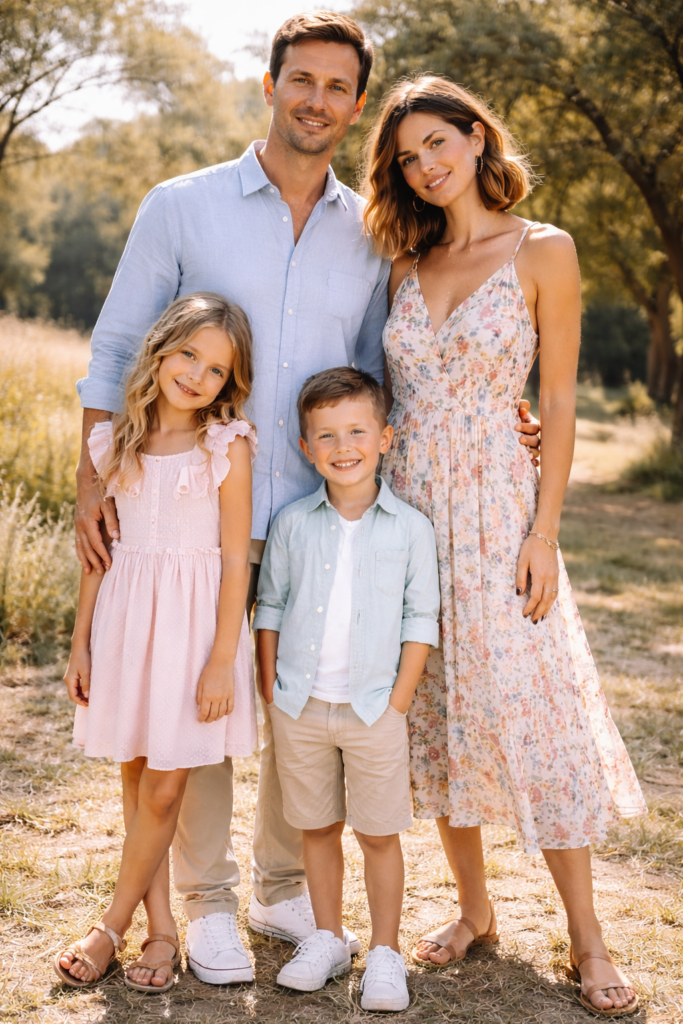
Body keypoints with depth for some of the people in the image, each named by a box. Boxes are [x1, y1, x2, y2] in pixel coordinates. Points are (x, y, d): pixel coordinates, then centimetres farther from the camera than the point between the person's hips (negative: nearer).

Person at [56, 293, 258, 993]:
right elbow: (99, 548, 9)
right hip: (125, 616, 4)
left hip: (193, 619, -4)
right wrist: (81, 642, 9)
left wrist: (222, 660, -11)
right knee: (135, 778, 10)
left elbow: (236, 558, -8)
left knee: (164, 787, -1)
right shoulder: (116, 442, 4)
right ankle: (161, 929, 23)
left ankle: (113, 926, 18)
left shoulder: (228, 445, -7)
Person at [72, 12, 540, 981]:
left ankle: (285, 888, 28)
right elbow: (116, 353, 4)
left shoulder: (370, 233, 9)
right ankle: (207, 902, 21)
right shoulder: (182, 207, 1)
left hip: (320, 515, 3)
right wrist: (94, 479, -6)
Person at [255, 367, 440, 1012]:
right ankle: (327, 940, 29)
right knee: (317, 827, 14)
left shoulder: (410, 528, -4)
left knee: (379, 834, 6)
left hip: (374, 708, -2)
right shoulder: (292, 524, 2)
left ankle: (385, 953, 20)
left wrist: (398, 701, -7)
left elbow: (421, 620, -2)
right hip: (300, 706, 2)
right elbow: (270, 608, 7)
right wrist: (271, 692, 2)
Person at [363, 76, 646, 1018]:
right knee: (433, 709, 9)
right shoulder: (409, 267, 11)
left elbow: (558, 402, -4)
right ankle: (474, 910, 24)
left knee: (528, 706, -4)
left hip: (495, 507, -5)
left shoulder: (543, 252, -2)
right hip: (407, 506, 5)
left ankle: (586, 939, 9)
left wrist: (543, 533, -10)